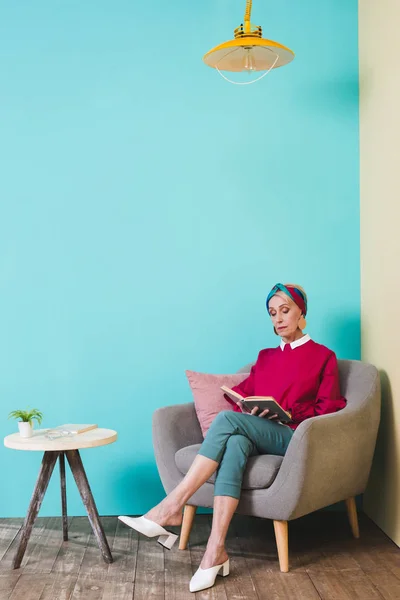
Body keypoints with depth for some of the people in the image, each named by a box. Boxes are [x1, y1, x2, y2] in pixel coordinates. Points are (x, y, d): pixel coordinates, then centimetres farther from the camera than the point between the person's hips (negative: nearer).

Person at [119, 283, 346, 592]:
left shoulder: (323, 356, 10)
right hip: (255, 435, 4)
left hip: (294, 438, -4)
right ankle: (216, 550, -43)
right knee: (235, 443, -36)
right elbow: (241, 393, 21)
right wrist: (248, 405, -3)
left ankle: (171, 508, -33)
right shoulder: (266, 357, 24)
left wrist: (285, 411, -10)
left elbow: (330, 409, 3)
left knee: (227, 419, -31)